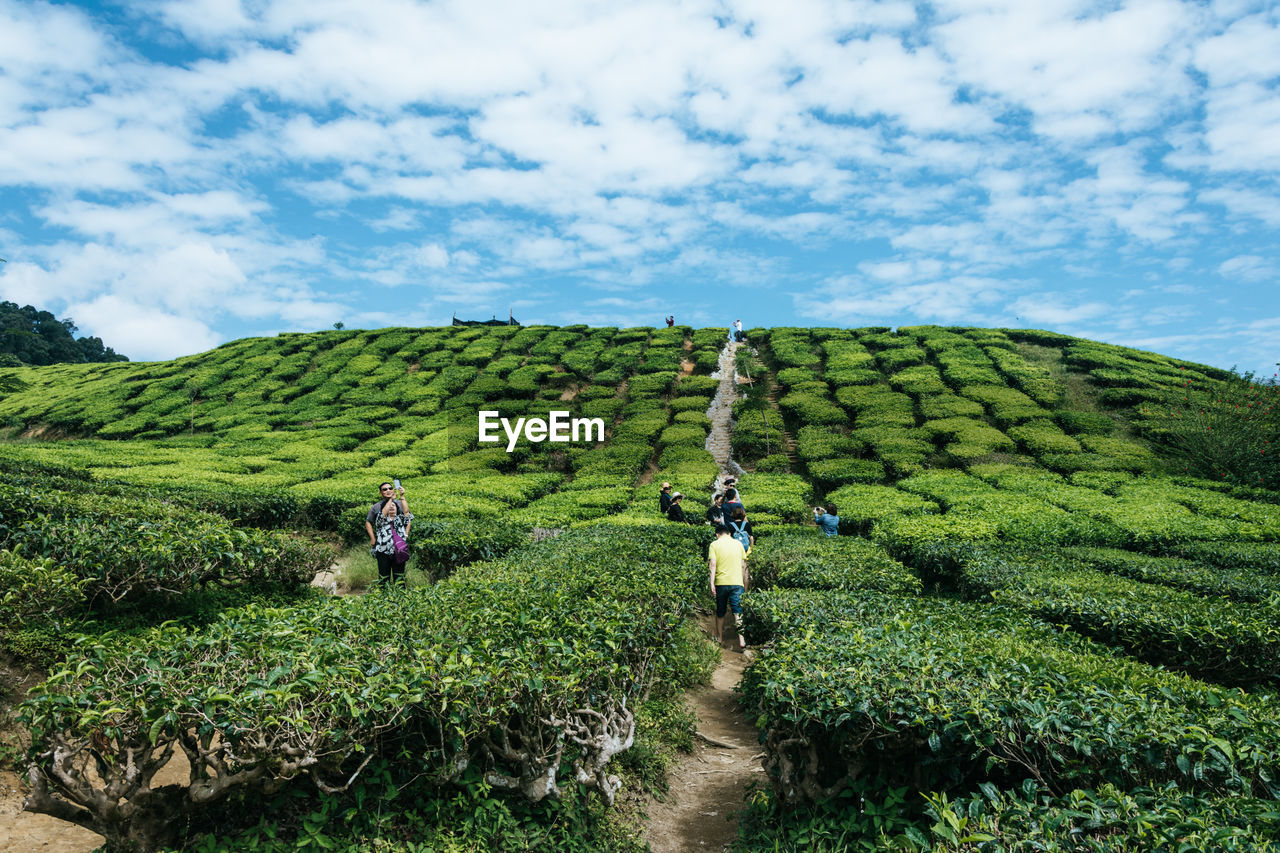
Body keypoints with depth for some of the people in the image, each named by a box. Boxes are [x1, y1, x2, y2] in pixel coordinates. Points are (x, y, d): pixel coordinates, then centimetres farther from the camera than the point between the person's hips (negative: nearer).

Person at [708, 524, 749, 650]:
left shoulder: (714, 545, 1)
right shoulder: (738, 543, 9)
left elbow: (712, 564, -9)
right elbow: (743, 565, 11)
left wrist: (712, 583, -11)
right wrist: (746, 583, 18)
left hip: (721, 583, -1)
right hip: (737, 582, 1)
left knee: (720, 612, 15)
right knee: (738, 611, -3)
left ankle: (719, 637, 30)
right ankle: (741, 639, -16)